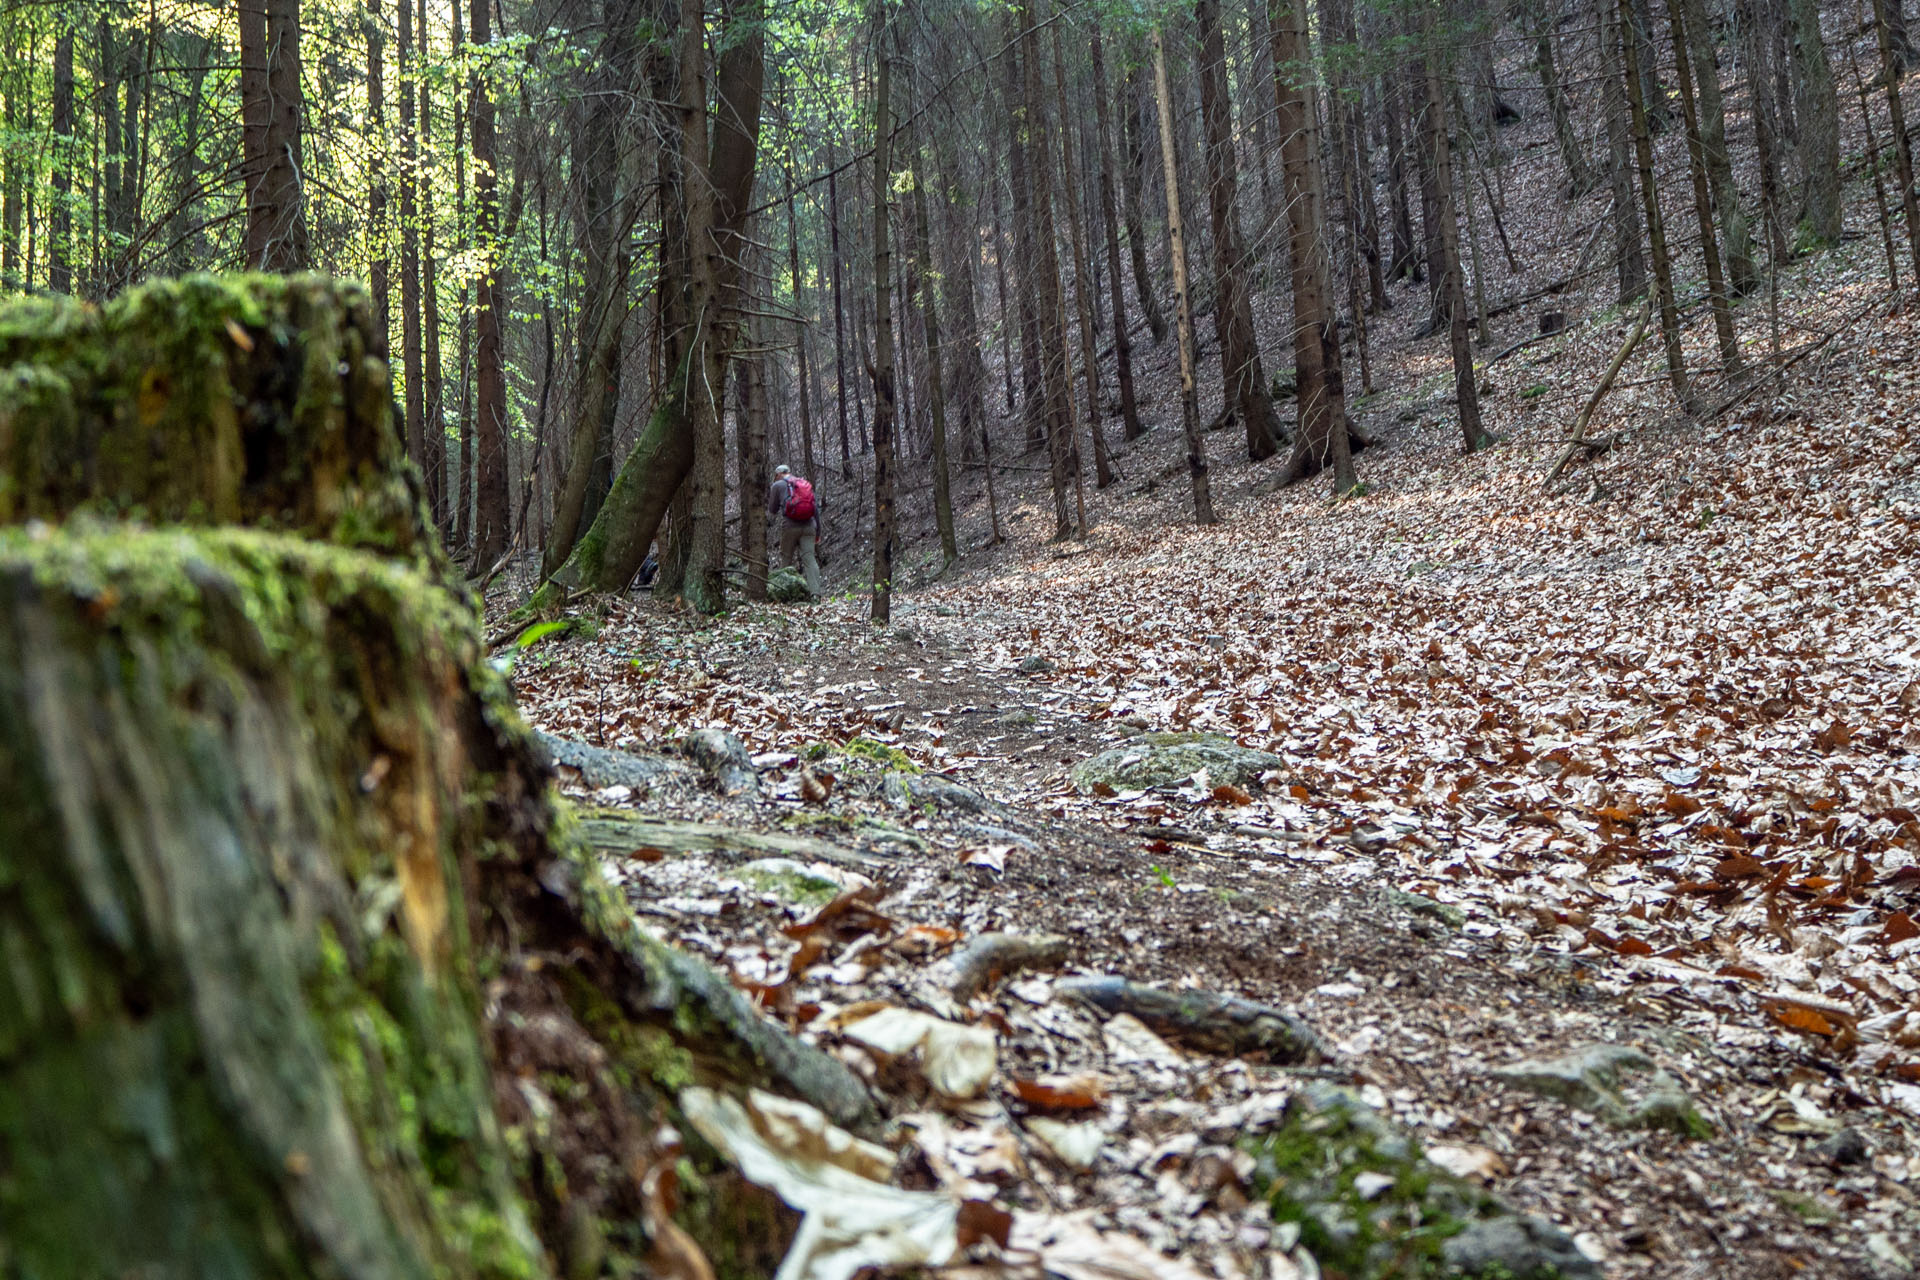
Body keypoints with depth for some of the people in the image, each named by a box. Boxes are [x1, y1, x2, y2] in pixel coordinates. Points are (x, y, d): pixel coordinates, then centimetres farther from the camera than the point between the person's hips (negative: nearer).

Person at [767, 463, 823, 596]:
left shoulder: (778, 485, 8)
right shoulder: (807, 484, 20)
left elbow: (772, 511, 13)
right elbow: (816, 509, 17)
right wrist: (818, 531, 19)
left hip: (790, 525, -3)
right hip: (809, 526, 3)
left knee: (786, 559, 9)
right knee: (809, 559, -5)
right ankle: (815, 592, -20)